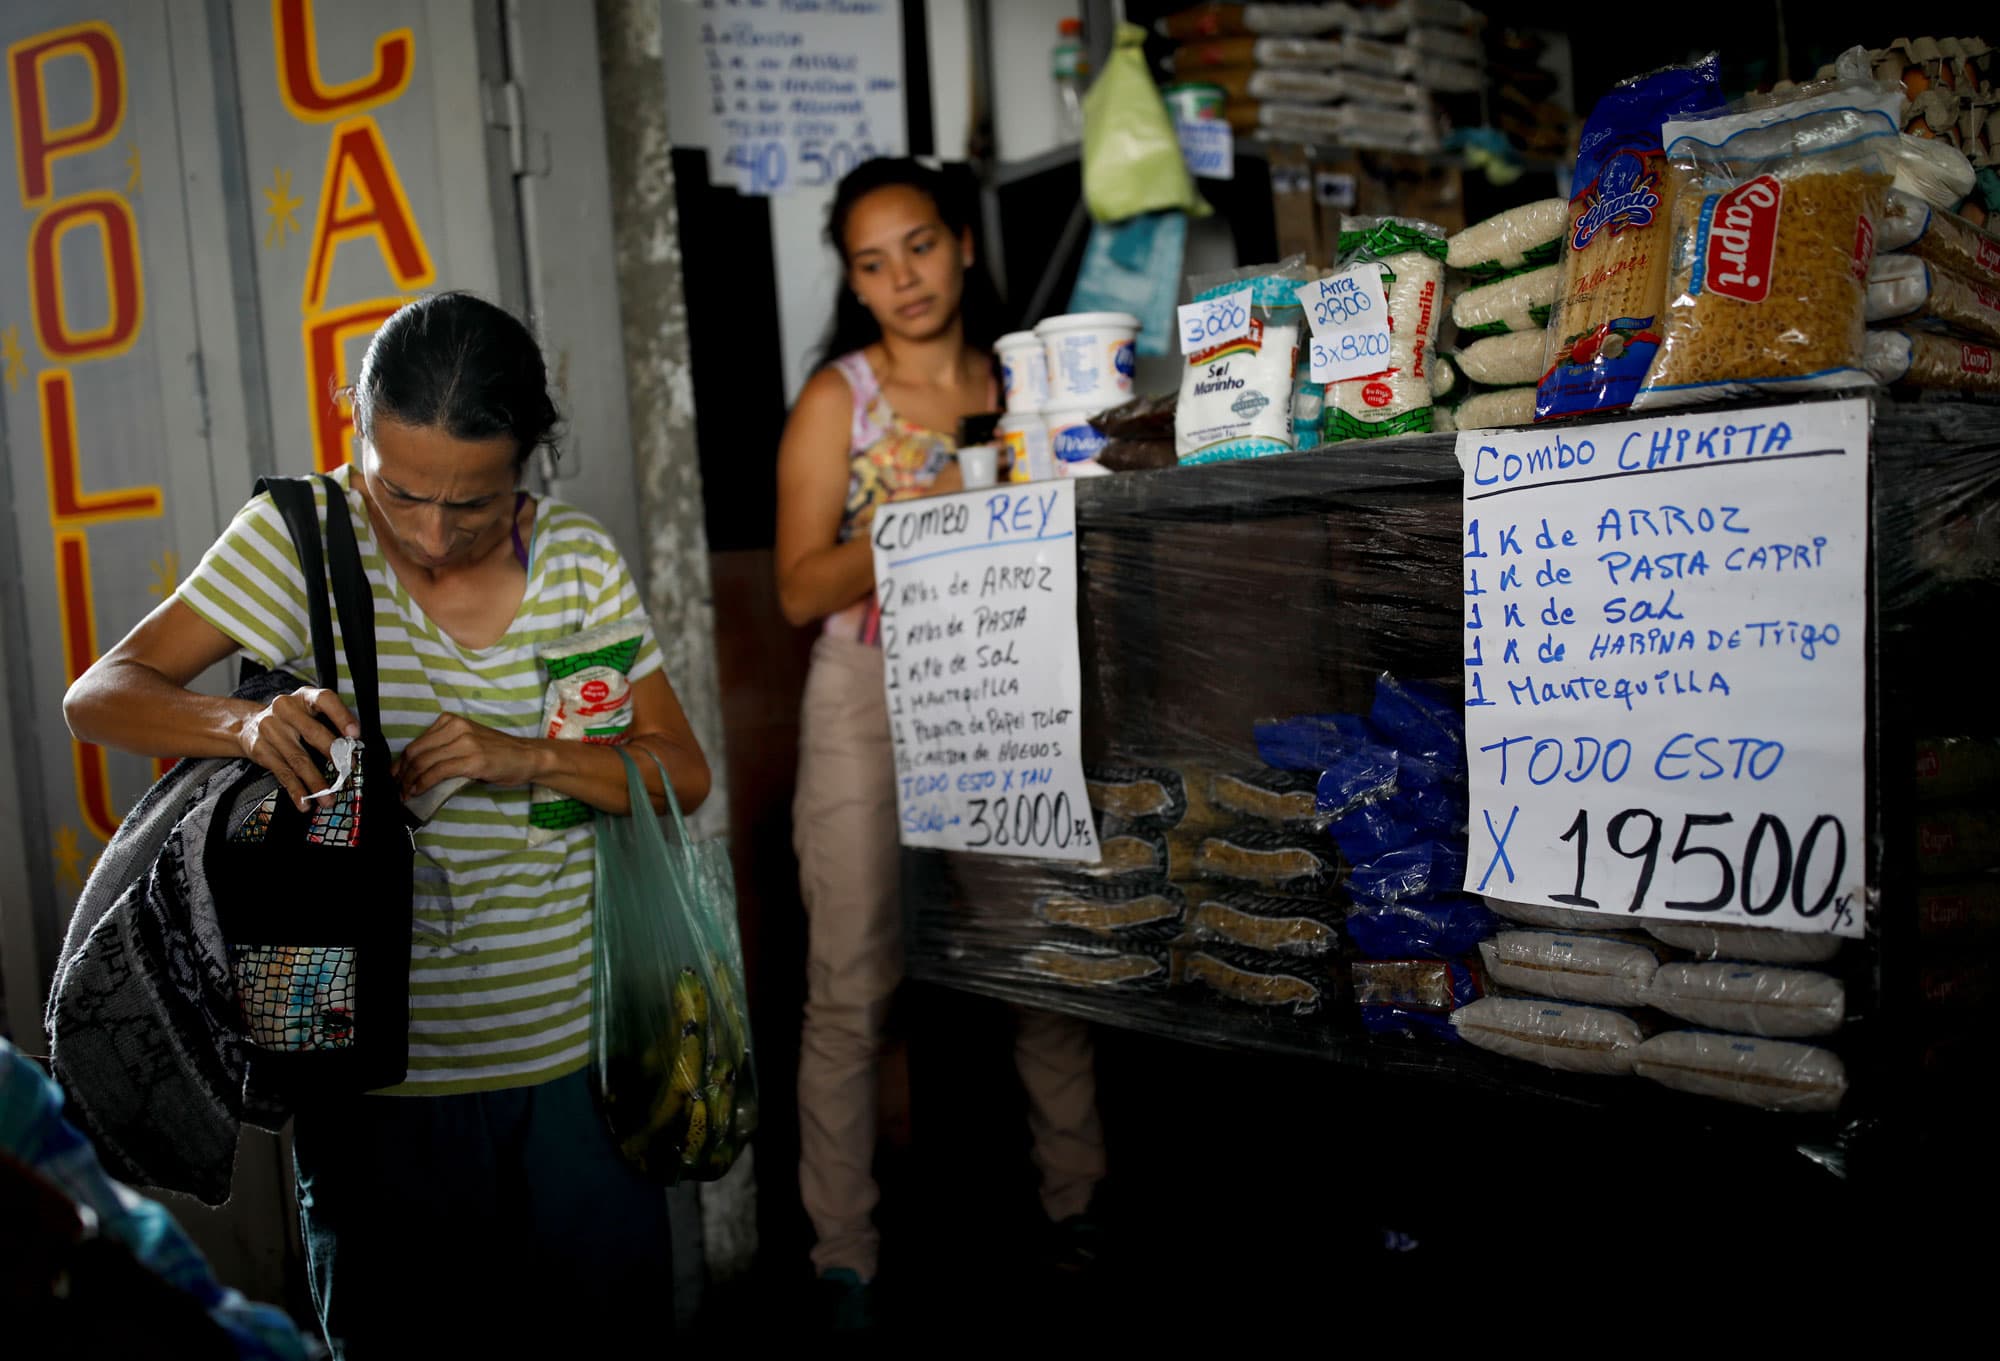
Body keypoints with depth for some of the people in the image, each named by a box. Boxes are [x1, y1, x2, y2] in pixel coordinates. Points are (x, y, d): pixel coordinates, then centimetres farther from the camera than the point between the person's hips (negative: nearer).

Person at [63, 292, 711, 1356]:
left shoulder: (582, 560, -2)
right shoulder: (299, 536, -7)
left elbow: (681, 776, 0)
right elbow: (96, 698, -8)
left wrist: (528, 758, -19)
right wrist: (245, 725, -29)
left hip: (572, 1059, 2)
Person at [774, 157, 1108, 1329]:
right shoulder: (838, 398, 3)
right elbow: (802, 589, -4)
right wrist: (923, 523, -18)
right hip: (872, 700, -2)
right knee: (854, 988, -1)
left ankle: (1081, 1201, 25)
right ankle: (848, 1254, 13)